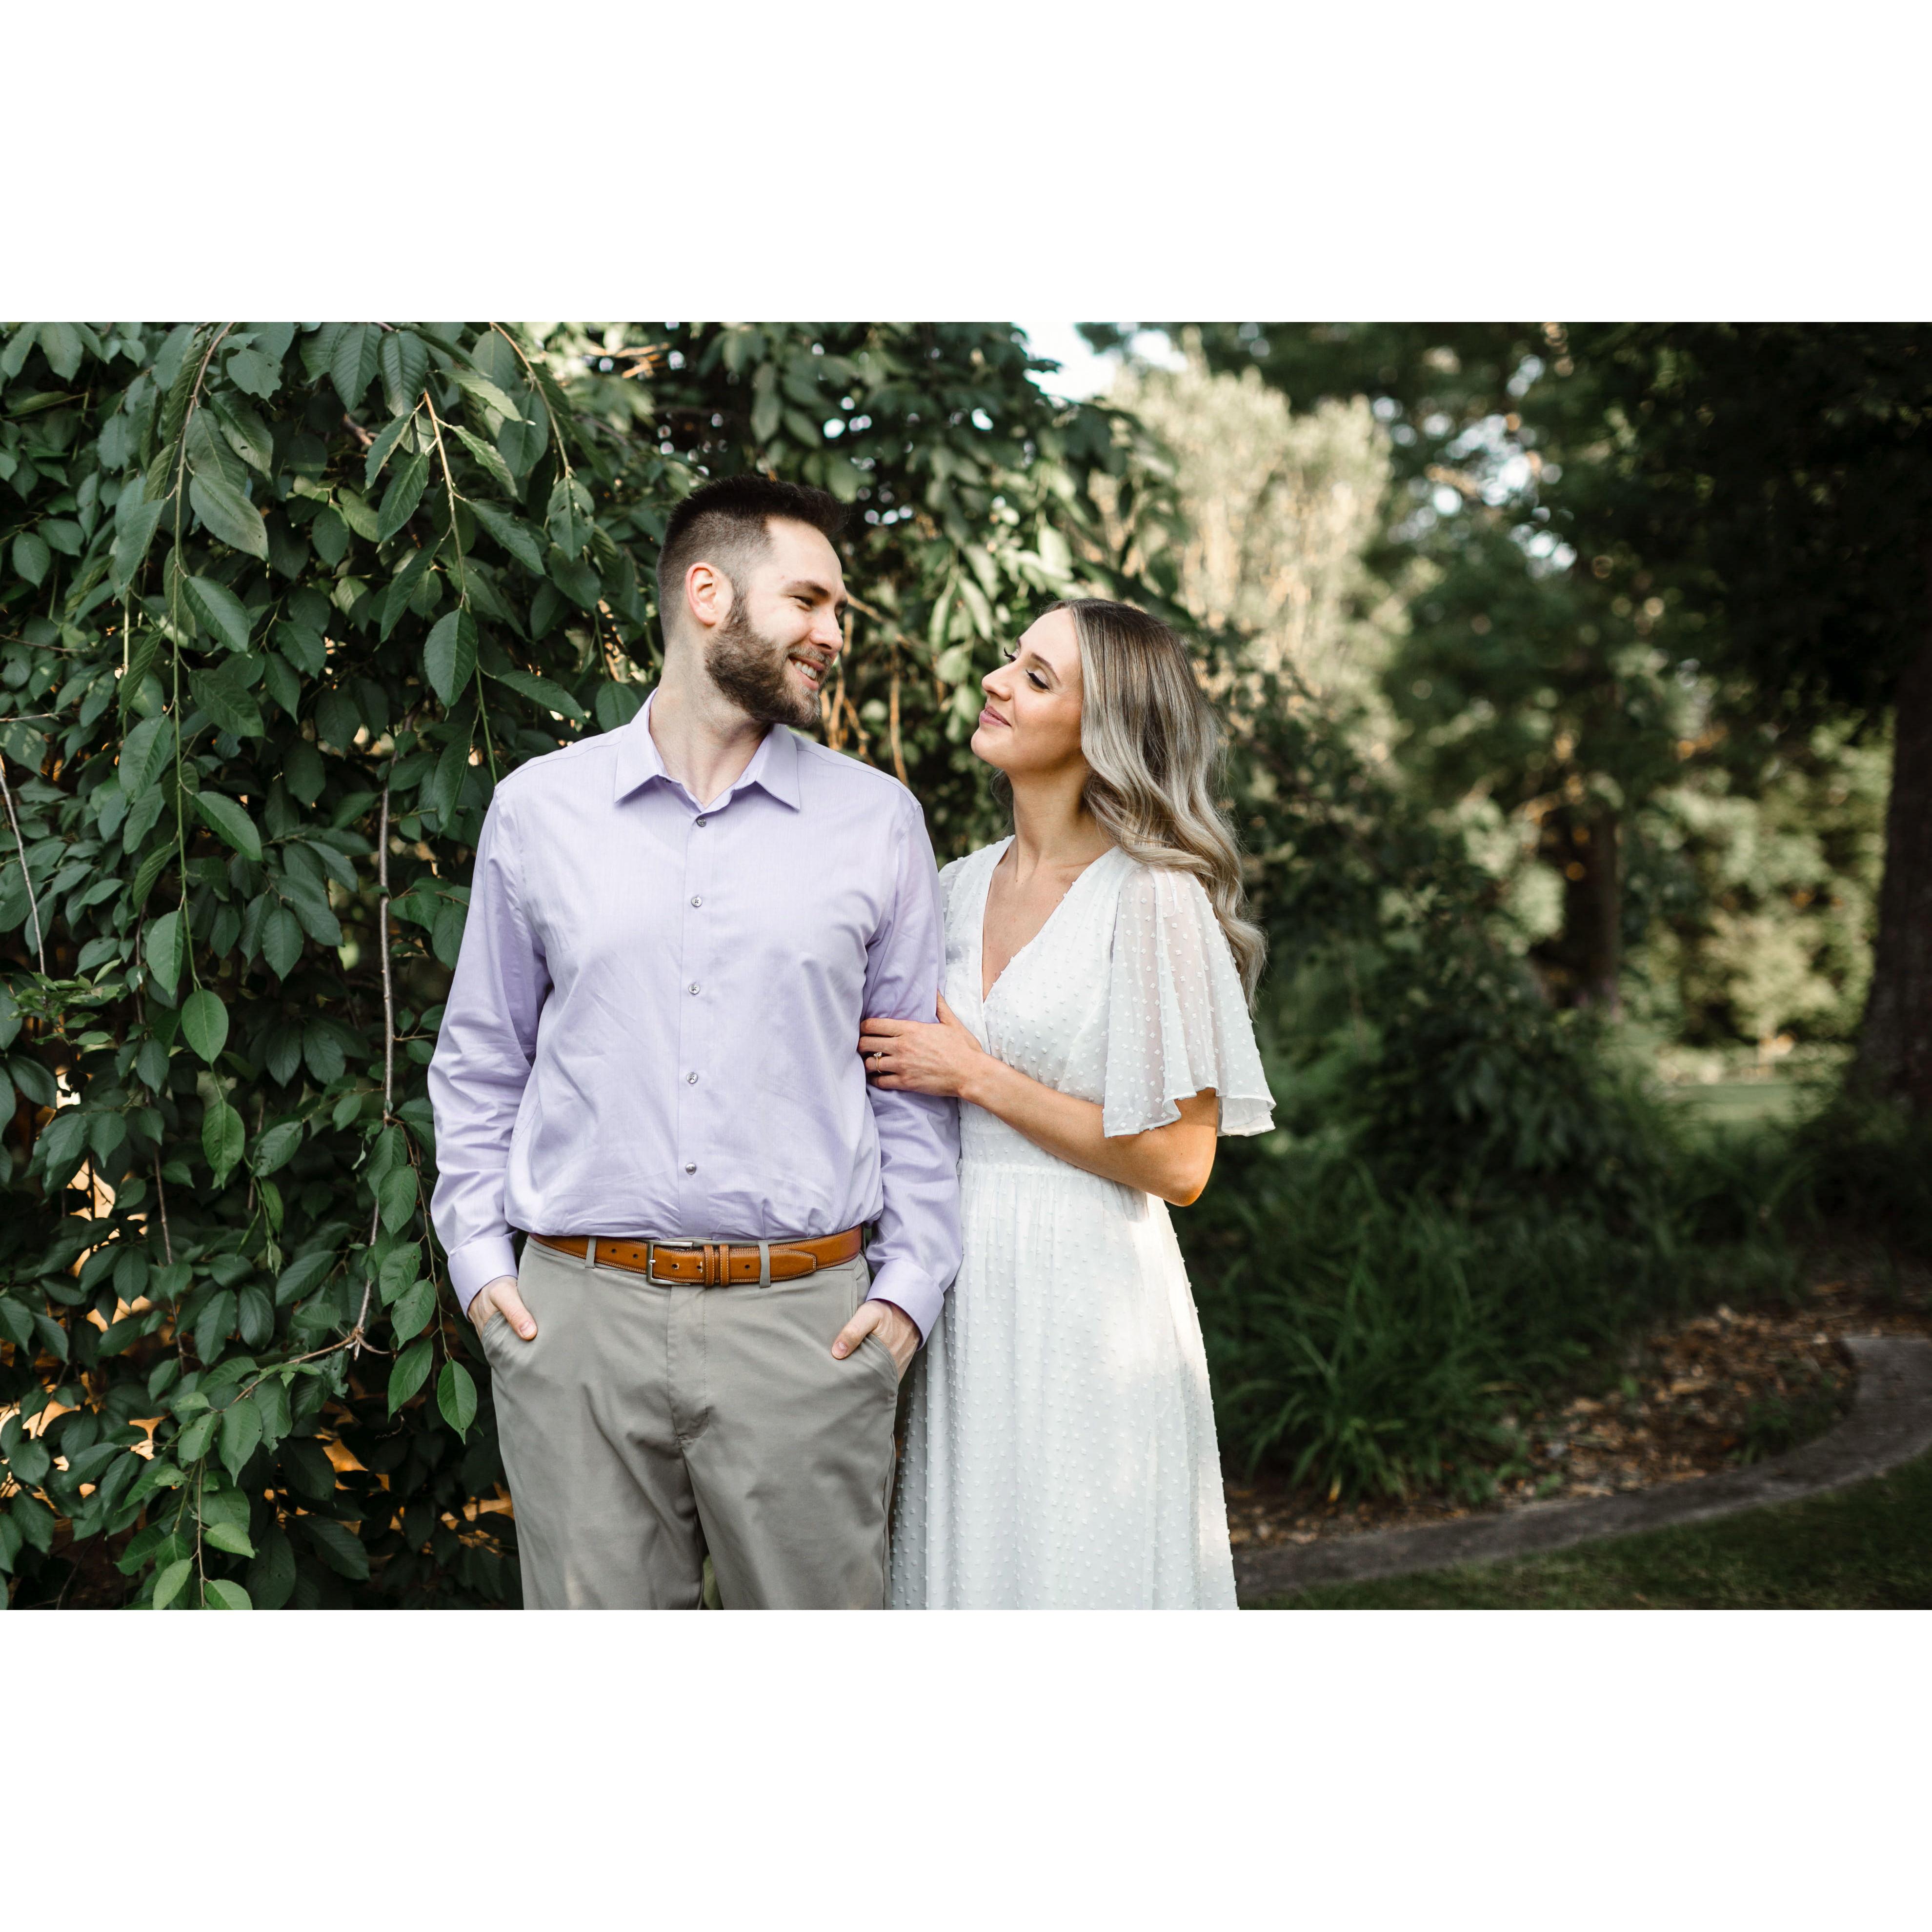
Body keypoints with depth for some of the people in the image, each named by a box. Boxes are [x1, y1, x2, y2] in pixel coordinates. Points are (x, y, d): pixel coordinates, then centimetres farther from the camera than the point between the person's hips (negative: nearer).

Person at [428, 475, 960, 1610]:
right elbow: (481, 1058, 15)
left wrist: (911, 1282, 0)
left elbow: (916, 1075, 9)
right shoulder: (538, 808, 8)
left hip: (804, 1318, 0)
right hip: (578, 1313, 0)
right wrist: (478, 1256, 5)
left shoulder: (878, 820, 7)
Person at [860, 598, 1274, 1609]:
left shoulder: (1151, 898, -11)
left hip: (1088, 1306, -6)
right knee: (969, 1566, 13)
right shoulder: (960, 887, 9)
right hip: (967, 1296, 6)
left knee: (1080, 1573, 2)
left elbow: (1177, 1162, -14)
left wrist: (976, 1075, -11)